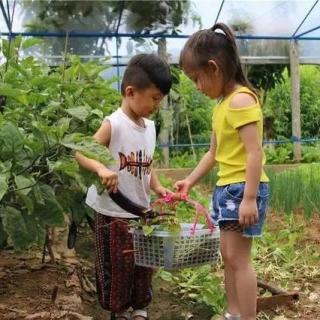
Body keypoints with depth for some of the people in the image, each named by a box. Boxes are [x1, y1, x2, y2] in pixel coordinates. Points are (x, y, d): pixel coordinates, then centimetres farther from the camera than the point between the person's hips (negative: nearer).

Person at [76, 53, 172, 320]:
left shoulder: (150, 127, 6)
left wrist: (158, 188, 0)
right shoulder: (114, 124, -16)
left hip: (142, 212, 7)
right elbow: (81, 153, -25)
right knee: (118, 268, 7)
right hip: (114, 214, -7)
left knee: (144, 267, 17)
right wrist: (101, 168, -43)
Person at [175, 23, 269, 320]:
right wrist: (189, 181, 19)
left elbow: (254, 152, -22)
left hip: (243, 188, -10)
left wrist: (249, 198, -25)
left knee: (238, 257, -5)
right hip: (226, 188, 10)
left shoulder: (241, 99, -16)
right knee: (228, 255, 16)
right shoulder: (222, 105, 13)